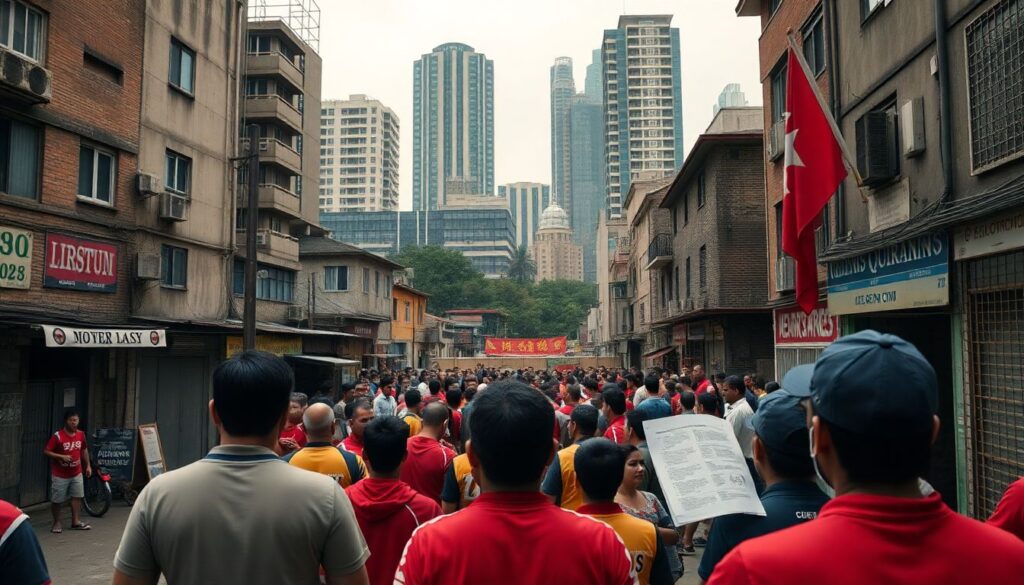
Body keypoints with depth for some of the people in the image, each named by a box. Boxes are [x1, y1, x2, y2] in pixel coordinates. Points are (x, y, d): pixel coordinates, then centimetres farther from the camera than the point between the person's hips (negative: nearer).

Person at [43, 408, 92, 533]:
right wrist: (61, 456, -25)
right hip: (60, 475, -4)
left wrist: (88, 465, 11)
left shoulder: (81, 434, 0)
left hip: (76, 473, 5)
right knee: (57, 500, 4)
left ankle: (76, 522, 13)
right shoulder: (57, 436, -16)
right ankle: (57, 523, 20)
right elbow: (46, 451, -15)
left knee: (77, 497, 6)